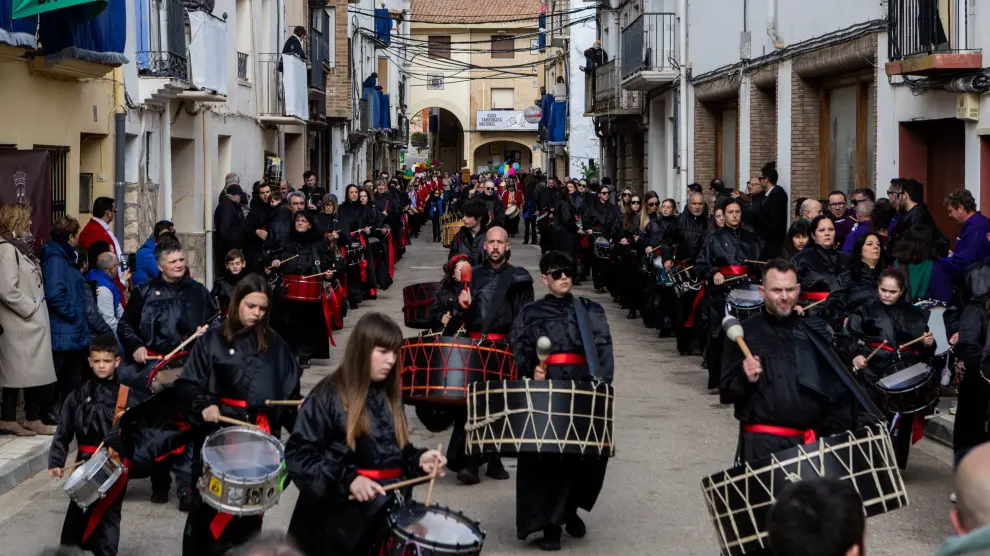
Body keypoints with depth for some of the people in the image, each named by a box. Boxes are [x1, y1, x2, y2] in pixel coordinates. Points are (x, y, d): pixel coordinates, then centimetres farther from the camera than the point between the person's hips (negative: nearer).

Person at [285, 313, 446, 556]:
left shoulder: (390, 397, 12)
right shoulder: (328, 396, -10)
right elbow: (298, 454, -15)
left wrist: (418, 459, -1)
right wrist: (347, 479, -23)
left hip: (386, 512, 6)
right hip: (338, 516, -6)